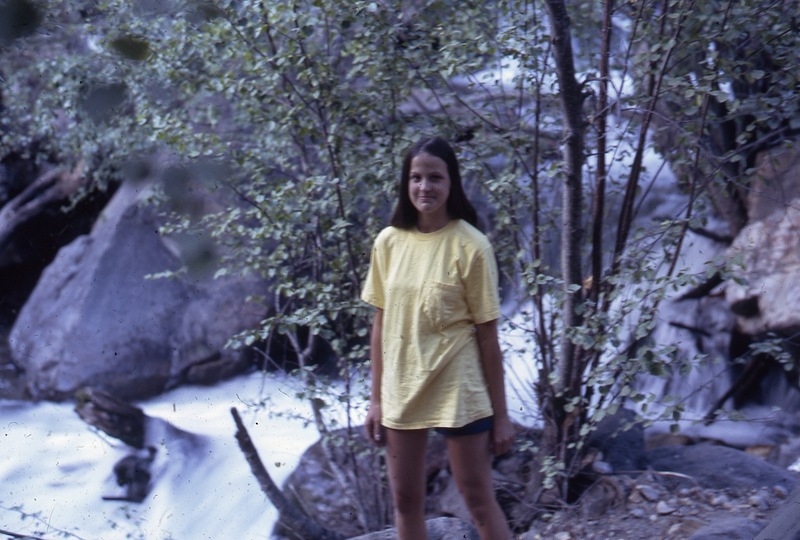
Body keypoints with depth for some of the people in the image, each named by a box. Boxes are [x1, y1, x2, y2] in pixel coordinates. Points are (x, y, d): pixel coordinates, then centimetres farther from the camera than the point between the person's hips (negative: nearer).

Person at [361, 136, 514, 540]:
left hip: (458, 391, -4)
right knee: (405, 502, 14)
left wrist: (500, 413, -7)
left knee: (478, 500, 6)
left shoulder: (470, 246, -12)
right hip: (401, 390, 5)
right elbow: (381, 324, 5)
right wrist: (376, 399, 6)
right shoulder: (388, 242, -1)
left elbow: (487, 334, -9)